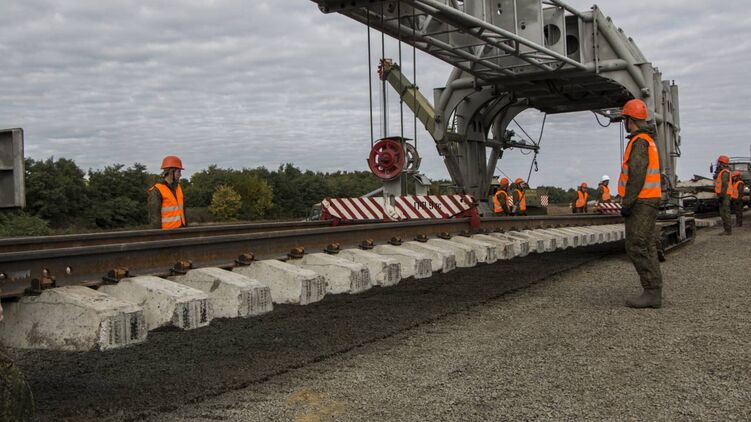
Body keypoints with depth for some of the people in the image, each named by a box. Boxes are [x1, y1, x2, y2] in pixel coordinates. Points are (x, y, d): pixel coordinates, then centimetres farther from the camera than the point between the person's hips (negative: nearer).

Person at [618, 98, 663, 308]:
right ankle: (653, 293, 11)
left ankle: (652, 292, -9)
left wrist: (627, 203, -21)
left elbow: (637, 175, -22)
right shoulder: (649, 141, 18)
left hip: (640, 202, -10)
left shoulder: (639, 142, -14)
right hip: (650, 200, 10)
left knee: (636, 247, -9)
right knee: (647, 247, 10)